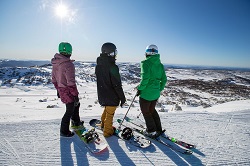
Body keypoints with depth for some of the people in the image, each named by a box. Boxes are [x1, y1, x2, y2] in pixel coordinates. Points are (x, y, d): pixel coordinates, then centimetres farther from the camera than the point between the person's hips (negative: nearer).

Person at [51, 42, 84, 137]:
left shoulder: (55, 63, 3)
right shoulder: (68, 64, -24)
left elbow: (54, 79, 12)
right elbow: (71, 82, -25)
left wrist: (58, 89, 23)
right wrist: (75, 95, -16)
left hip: (61, 89, 9)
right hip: (68, 92, -8)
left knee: (76, 104, 27)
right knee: (70, 111, 10)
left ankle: (76, 122, 45)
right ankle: (64, 131, 26)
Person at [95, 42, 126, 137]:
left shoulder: (98, 65, 1)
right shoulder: (112, 67, -25)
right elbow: (117, 85, -24)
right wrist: (122, 97, -14)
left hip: (102, 94, 8)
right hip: (112, 96, -7)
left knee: (107, 109, 30)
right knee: (110, 113, 11)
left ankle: (103, 123, 48)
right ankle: (107, 131, 29)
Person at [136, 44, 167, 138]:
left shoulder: (146, 63, -15)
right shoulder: (160, 65, 6)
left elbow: (145, 78, -26)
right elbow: (164, 79, 7)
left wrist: (140, 89, -13)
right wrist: (159, 89, 18)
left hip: (146, 93, -7)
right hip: (156, 93, 7)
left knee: (145, 112, 12)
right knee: (152, 110, 24)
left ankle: (152, 132, 21)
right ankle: (158, 129, 34)